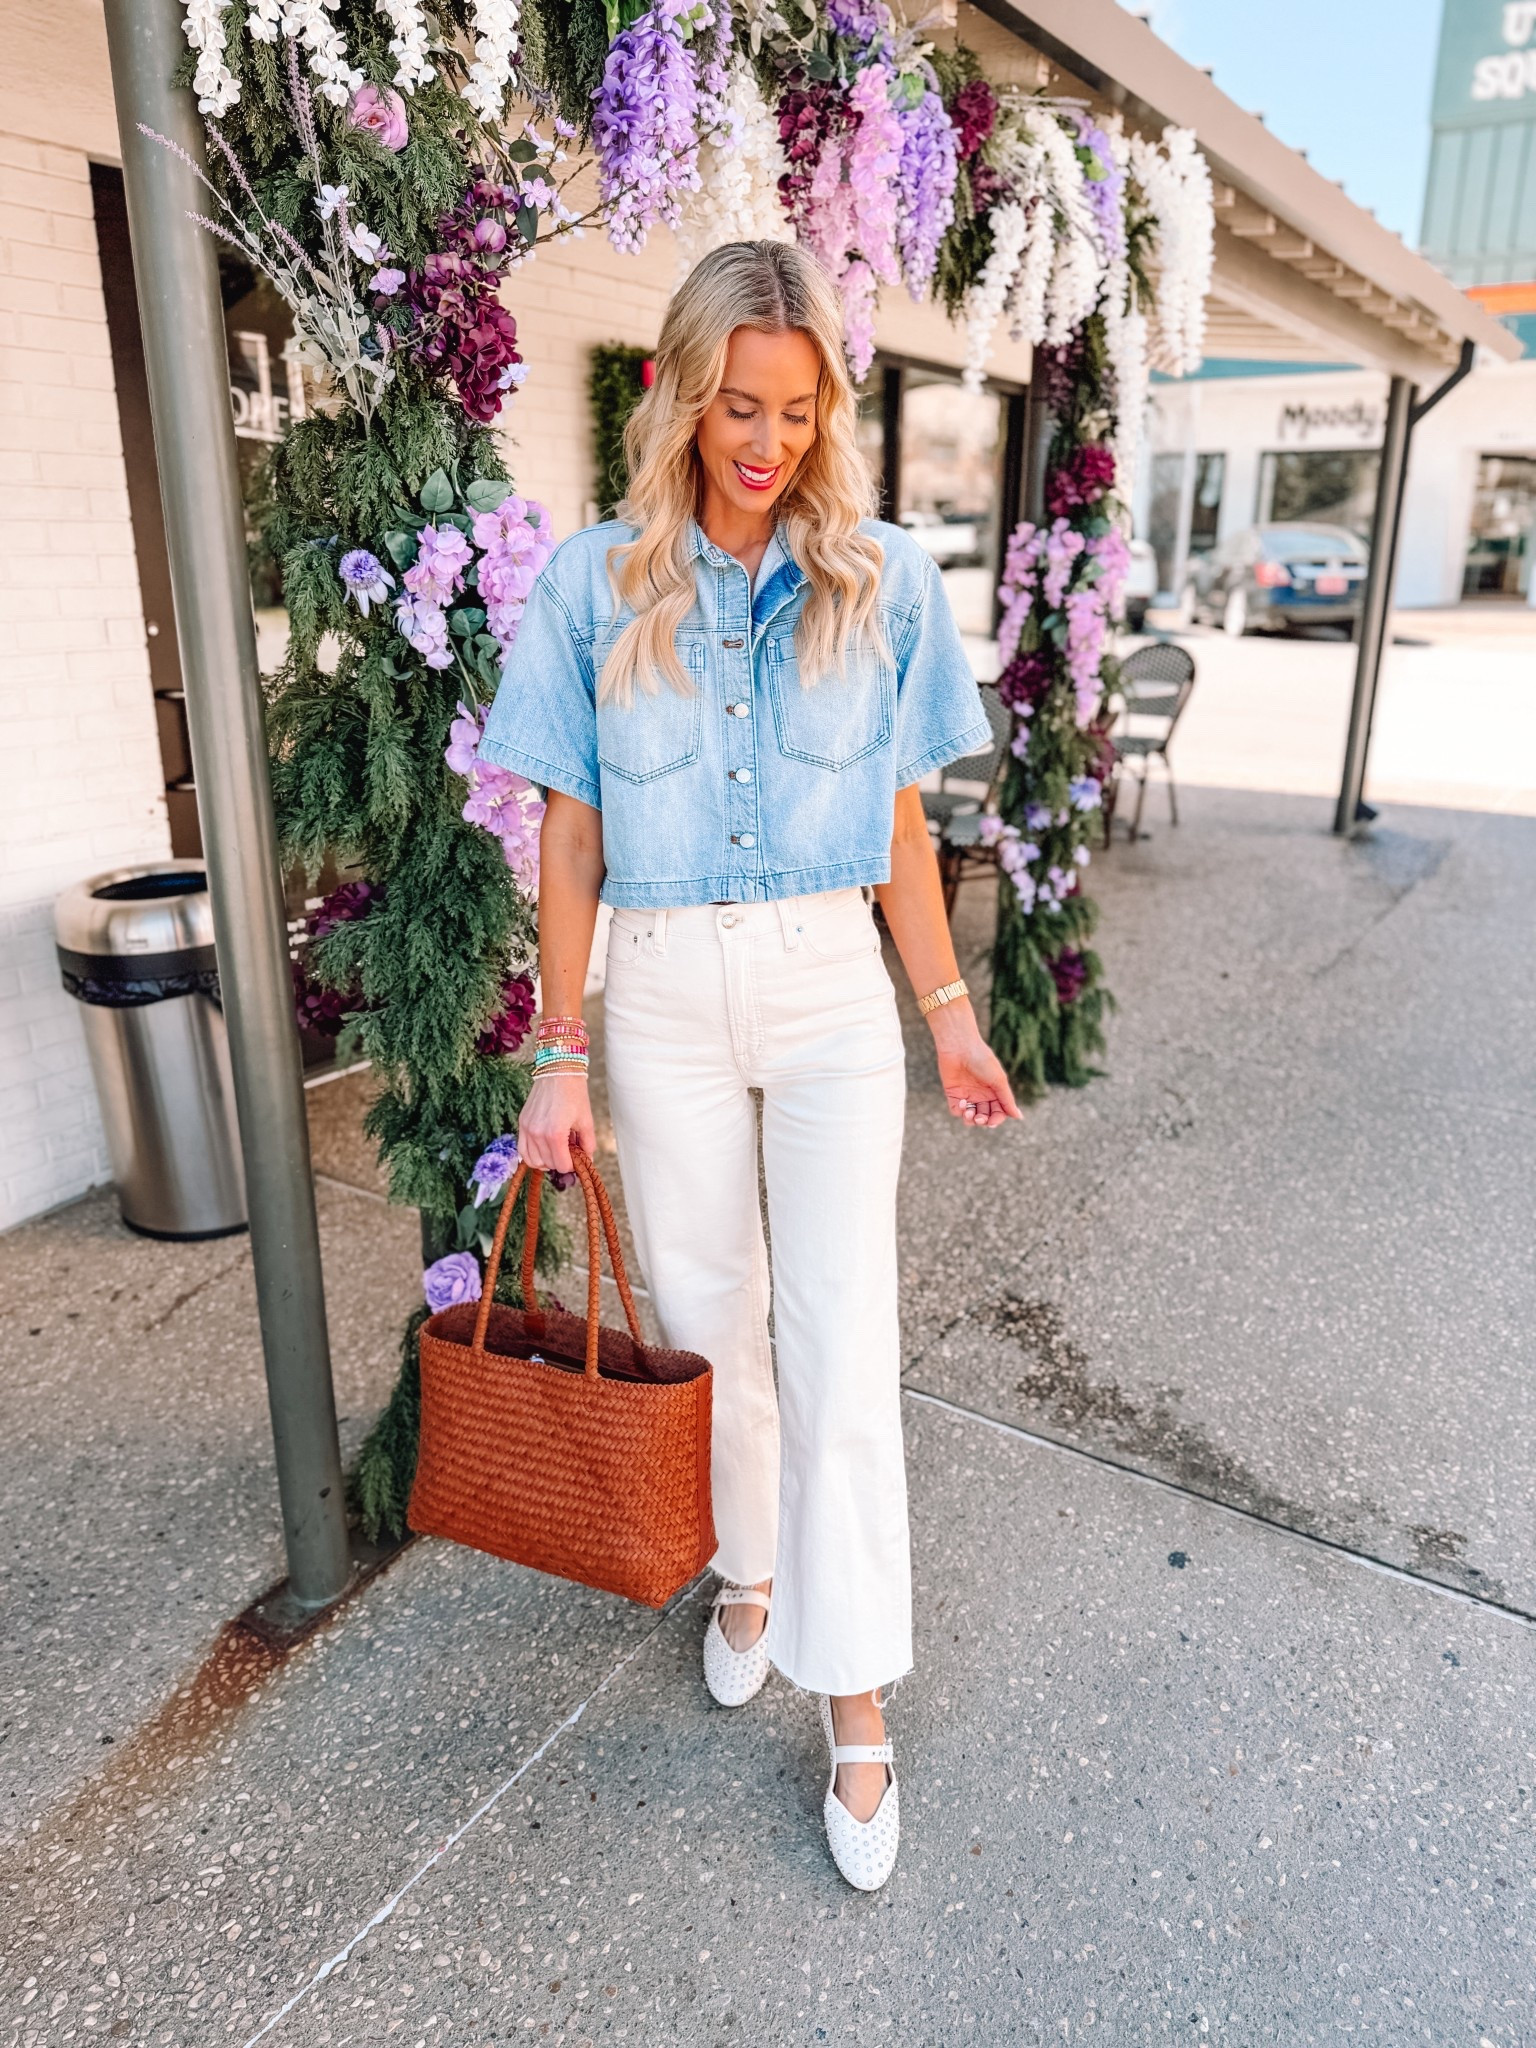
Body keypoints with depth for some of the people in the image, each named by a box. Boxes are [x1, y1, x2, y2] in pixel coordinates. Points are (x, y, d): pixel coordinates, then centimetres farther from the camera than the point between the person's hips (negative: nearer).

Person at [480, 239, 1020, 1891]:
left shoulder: (883, 581, -1)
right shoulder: (595, 586, -3)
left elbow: (901, 827, 4)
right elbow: (571, 839, -1)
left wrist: (947, 1011, 6)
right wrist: (562, 1055, -2)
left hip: (830, 988, 0)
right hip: (664, 992, 1)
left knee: (840, 1342, -2)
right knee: (708, 1315, 14)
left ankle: (855, 1708, 14)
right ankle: (750, 1569, 39)